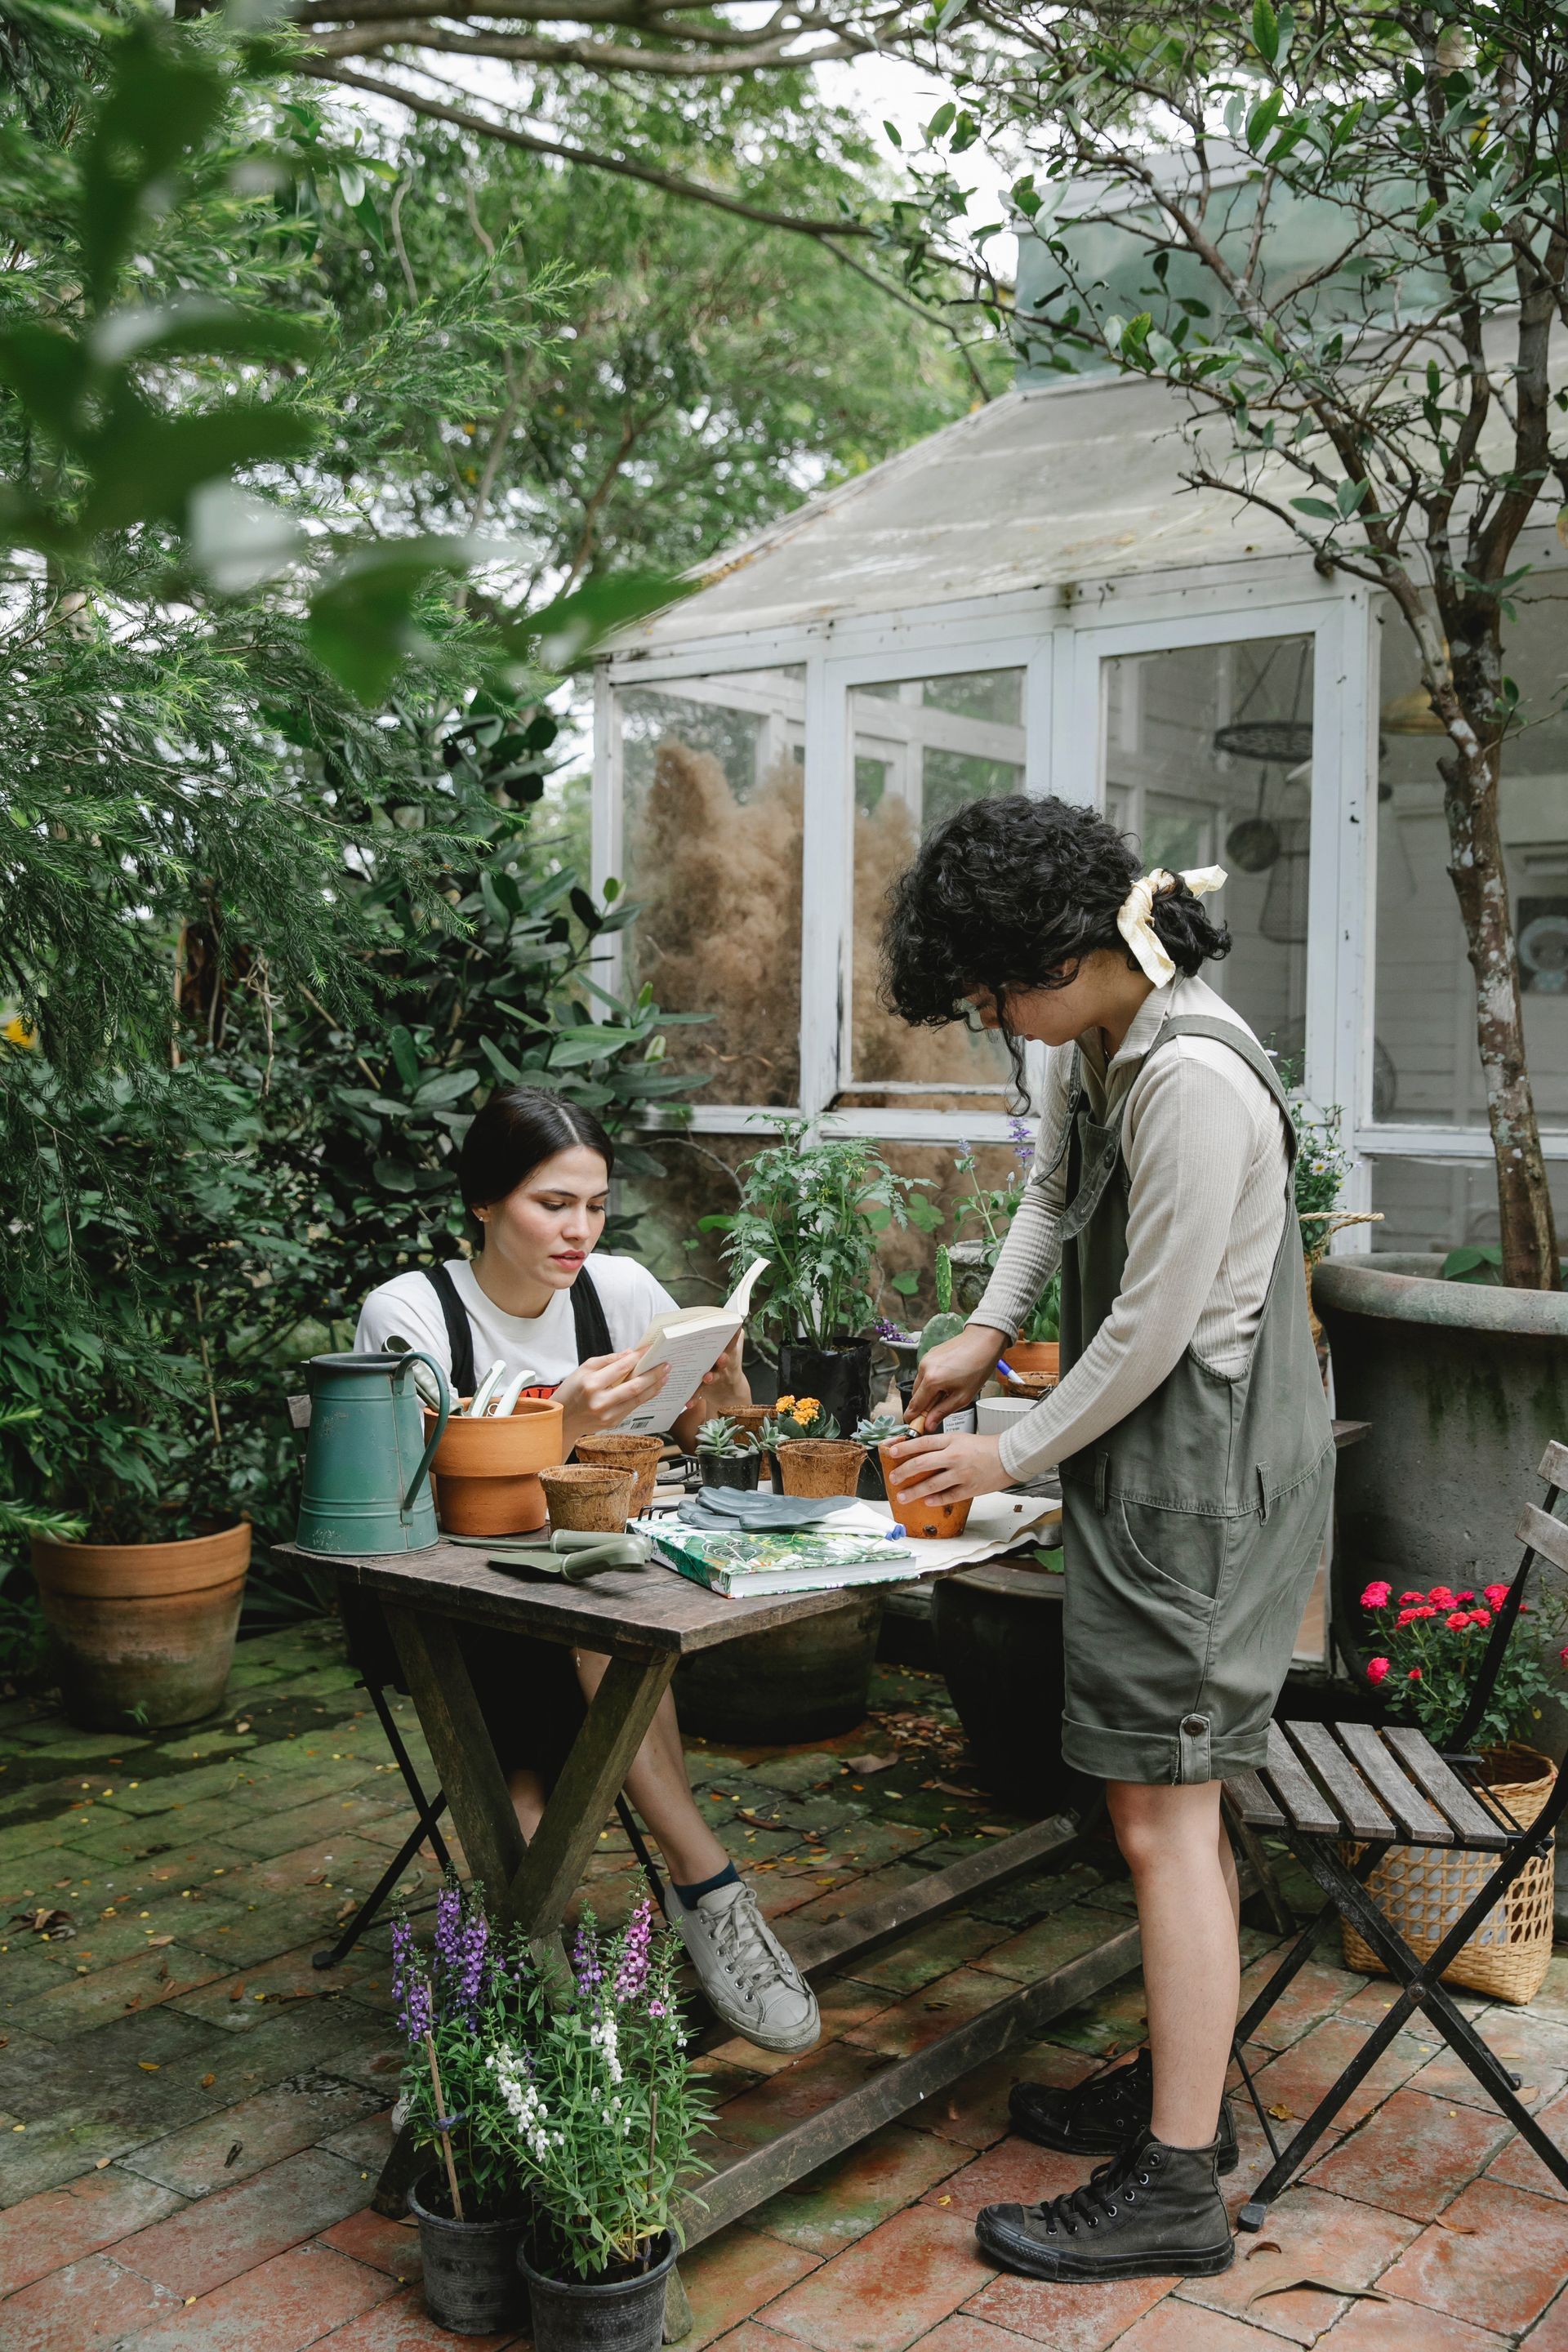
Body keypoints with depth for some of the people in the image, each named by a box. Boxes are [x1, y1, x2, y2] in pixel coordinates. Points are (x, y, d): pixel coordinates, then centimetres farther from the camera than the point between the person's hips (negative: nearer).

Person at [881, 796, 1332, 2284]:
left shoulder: (1193, 1081, -23)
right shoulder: (1094, 1045, 6)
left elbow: (1152, 1326, -20)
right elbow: (1052, 1183, 25)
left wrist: (1014, 1456, -9)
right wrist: (987, 1331, 13)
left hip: (1205, 1465, -10)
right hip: (1154, 1460, 10)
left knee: (1161, 1811, -6)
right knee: (1172, 1799, 17)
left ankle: (1176, 2186, 3)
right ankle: (1182, 2086, 31)